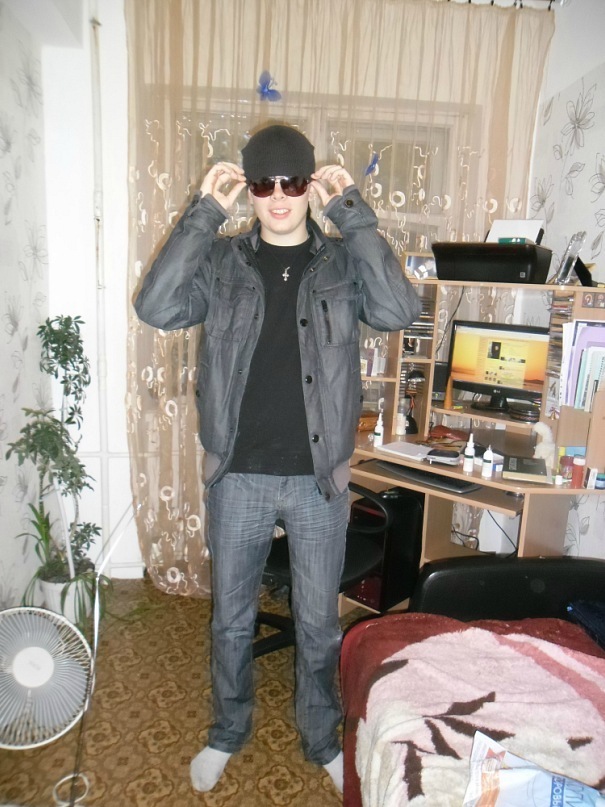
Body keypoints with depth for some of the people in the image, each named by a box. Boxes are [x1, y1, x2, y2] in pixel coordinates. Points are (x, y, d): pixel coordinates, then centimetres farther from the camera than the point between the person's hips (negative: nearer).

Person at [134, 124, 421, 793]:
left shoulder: (343, 261, 0)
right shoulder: (221, 261, 1)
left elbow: (399, 312, -18)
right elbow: (156, 307, -15)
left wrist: (353, 213, -17)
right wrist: (205, 212, -15)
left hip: (319, 479, 0)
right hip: (237, 475, 1)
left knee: (318, 623, 16)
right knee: (231, 618, 18)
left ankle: (322, 737, 43)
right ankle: (228, 730, 45)